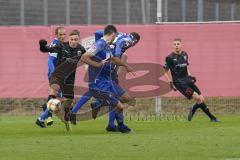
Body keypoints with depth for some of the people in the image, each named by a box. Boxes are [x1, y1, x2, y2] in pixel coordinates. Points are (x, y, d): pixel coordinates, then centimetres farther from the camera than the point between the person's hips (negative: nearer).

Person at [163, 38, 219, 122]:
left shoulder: (185, 55, 11)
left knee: (201, 99, -2)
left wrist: (190, 76, 9)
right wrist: (171, 83, -10)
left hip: (187, 80, 6)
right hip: (178, 82, -6)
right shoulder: (170, 58, -7)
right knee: (196, 97, -19)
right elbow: (165, 72, -2)